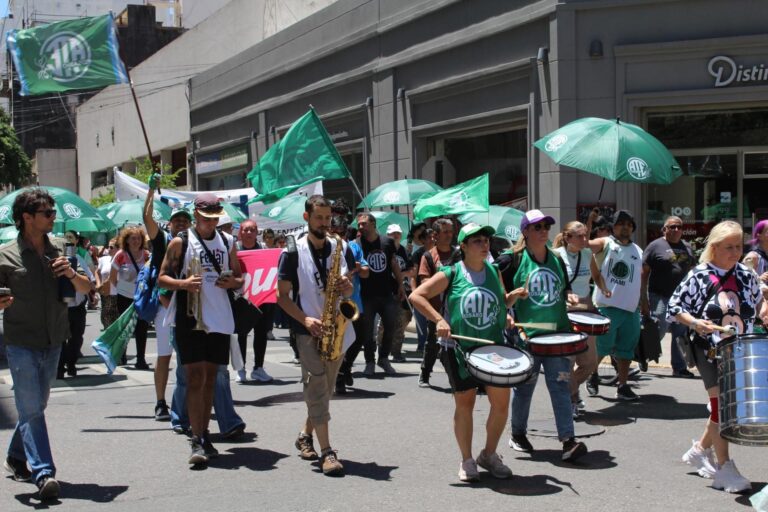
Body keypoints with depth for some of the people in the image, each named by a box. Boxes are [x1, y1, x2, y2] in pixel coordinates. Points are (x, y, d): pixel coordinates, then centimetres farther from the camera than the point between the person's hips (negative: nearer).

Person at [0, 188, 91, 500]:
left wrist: (71, 274, -9)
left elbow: (86, 289, 11)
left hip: (53, 343, 5)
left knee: (37, 405, 17)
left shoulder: (59, 251, 8)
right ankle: (44, 473, -13)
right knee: (31, 409, -10)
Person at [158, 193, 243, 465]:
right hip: (190, 318, -4)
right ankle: (197, 441, -10)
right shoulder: (180, 242, 0)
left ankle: (204, 435, 20)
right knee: (196, 377, -10)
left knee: (210, 379, 11)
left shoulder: (227, 242, 11)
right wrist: (182, 283, -19)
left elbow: (239, 277, 17)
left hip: (220, 319, 4)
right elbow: (162, 277, 1)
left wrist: (233, 282, -6)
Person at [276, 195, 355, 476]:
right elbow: (282, 295, -5)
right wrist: (306, 320, -18)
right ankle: (327, 452, -11)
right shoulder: (294, 252, -5)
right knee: (317, 387, -11)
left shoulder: (338, 248, 9)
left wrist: (347, 286, -10)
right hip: (309, 329, -5)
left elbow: (348, 290, 15)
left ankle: (306, 436, 32)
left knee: (325, 389, 13)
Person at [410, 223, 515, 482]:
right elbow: (416, 296, -9)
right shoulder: (451, 274, -6)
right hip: (459, 348, -4)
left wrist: (515, 296, 2)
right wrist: (439, 319, -19)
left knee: (501, 402, 3)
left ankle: (489, 455, 24)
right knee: (464, 404, 4)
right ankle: (467, 461, 21)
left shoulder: (494, 272, 8)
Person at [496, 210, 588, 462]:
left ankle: (568, 440, -4)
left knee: (561, 385, -2)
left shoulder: (556, 260, 12)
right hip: (526, 335, -4)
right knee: (524, 386, 9)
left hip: (557, 333, 4)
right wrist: (513, 296, -19)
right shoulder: (512, 260, -4)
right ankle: (518, 434, 28)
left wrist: (569, 296, 4)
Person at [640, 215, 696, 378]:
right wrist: (643, 300, -12)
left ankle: (679, 367, 16)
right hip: (660, 297, -5)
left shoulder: (687, 247, 13)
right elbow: (644, 273, -6)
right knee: (658, 332, -8)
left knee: (681, 333, 7)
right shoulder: (656, 246, -3)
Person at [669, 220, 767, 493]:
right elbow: (674, 309, -3)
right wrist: (695, 322, -19)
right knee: (721, 405, -5)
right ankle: (724, 467, 4)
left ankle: (700, 449, 33)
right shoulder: (698, 277, -6)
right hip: (711, 351, -4)